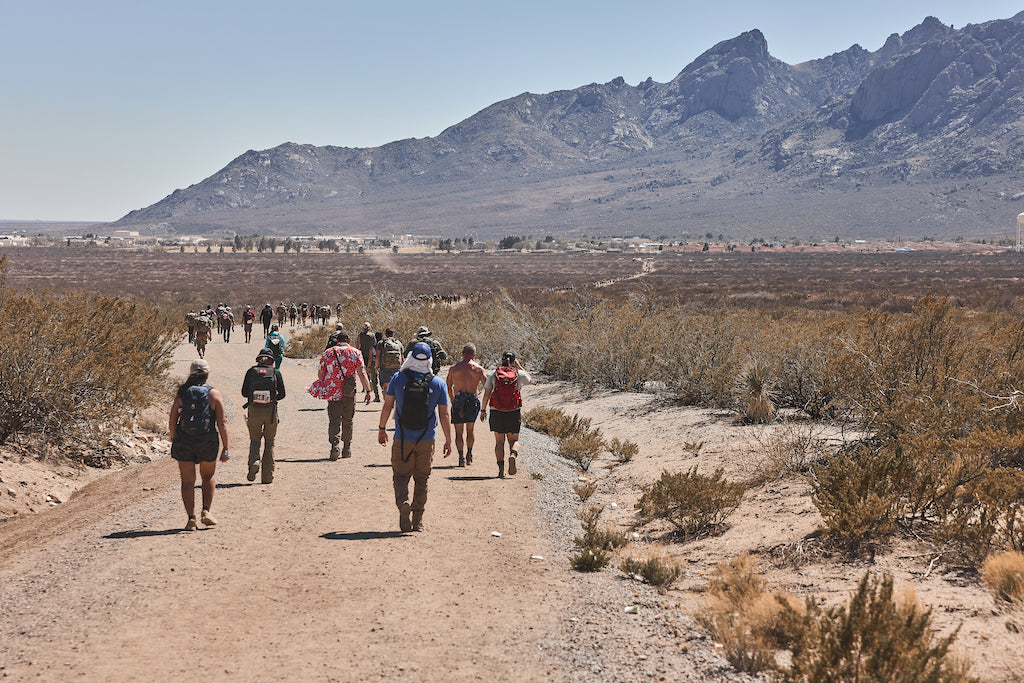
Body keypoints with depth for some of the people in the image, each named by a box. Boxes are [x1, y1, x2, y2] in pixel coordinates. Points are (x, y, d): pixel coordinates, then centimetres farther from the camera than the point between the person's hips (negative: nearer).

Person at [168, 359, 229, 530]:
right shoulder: (214, 394, -3)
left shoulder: (181, 393, 1)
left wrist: (174, 441, 18)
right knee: (208, 476, 21)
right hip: (207, 443, 0)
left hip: (183, 441, 1)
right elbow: (222, 423, -8)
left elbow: (172, 422, 3)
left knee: (188, 481, 7)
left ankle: (191, 517, 1)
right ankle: (206, 511, 11)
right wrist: (225, 448, -4)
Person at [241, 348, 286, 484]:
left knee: (254, 440, 16)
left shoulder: (251, 371, 3)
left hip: (254, 410, 0)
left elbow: (244, 392, 3)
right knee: (269, 442, 12)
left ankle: (253, 461, -14)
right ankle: (267, 476, 9)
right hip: (271, 411, 0)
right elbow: (282, 394, 0)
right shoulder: (275, 372, 2)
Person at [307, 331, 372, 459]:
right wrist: (368, 391, -10)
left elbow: (320, 374, 8)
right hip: (349, 393, 0)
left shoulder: (327, 353, 3)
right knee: (347, 421, 13)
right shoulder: (355, 353, 0)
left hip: (332, 391, 0)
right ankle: (347, 449, 19)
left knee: (334, 420, 1)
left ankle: (334, 445, -20)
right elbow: (362, 373, -10)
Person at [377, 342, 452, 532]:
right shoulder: (438, 383, -3)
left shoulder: (398, 379, -5)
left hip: (402, 440, -1)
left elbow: (387, 406, 1)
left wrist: (381, 428, 14)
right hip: (427, 440, 1)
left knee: (400, 475, 10)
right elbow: (444, 415, -2)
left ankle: (403, 501, -19)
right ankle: (417, 521, 13)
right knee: (421, 479, 12)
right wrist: (448, 440, 6)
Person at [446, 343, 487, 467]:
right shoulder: (478, 368, 2)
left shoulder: (453, 368, 7)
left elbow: (448, 387, 12)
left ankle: (461, 457, -11)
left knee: (459, 432, 4)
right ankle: (469, 455, 25)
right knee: (470, 430, 20)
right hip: (473, 400, 1)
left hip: (458, 401, 0)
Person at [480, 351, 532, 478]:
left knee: (499, 441, 10)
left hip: (496, 411, 0)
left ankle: (501, 467, -4)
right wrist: (519, 367, 23)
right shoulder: (519, 374, -1)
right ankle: (512, 455, -20)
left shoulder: (493, 375, -1)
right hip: (514, 412, 0)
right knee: (514, 440, 12)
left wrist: (483, 410, 13)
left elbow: (486, 395, 2)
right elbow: (530, 380, 21)